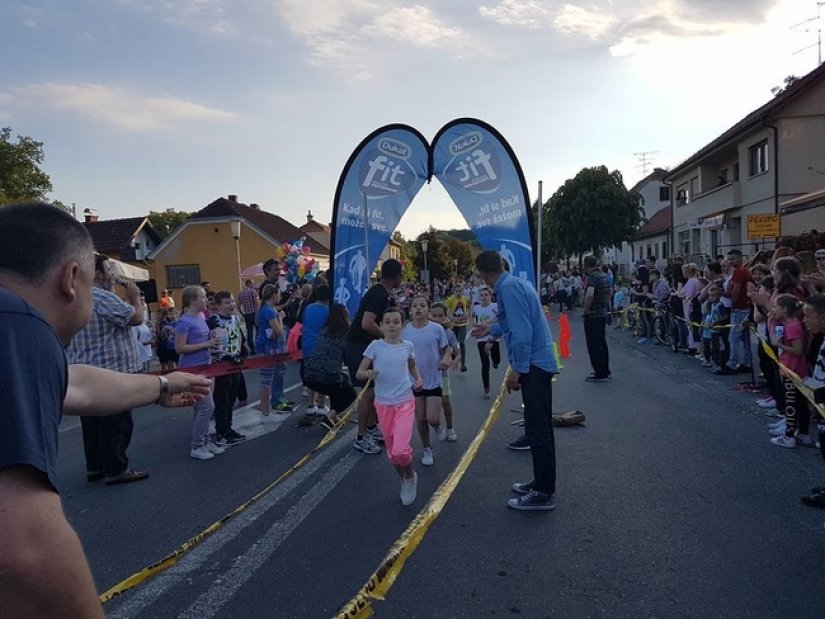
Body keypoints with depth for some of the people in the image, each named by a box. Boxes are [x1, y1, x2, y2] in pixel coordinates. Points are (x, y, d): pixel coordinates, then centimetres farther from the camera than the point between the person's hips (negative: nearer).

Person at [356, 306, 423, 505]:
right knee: (392, 452, 11)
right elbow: (359, 373, -5)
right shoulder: (375, 346, -6)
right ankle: (405, 480, 38)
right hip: (383, 404, 1)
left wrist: (418, 379, 0)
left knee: (400, 450, -15)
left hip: (405, 402, -1)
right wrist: (369, 374, -26)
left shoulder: (408, 346, -1)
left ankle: (410, 477, 16)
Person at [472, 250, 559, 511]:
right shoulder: (516, 283, 13)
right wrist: (491, 329, 39)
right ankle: (541, 482, 30)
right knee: (539, 427, 18)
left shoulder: (508, 288, -16)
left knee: (537, 430, -3)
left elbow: (522, 332, -23)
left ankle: (544, 494, 7)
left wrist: (517, 369, -17)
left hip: (533, 364, -10)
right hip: (539, 362, 10)